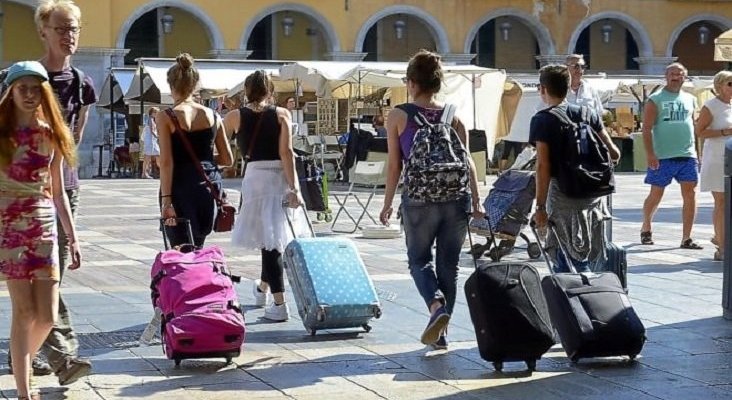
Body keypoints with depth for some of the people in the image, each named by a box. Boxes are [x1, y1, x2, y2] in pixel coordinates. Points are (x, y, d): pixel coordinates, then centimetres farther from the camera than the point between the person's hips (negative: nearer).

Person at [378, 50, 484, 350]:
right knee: (448, 264, 12)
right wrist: (476, 201, 3)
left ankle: (436, 305, -15)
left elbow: (394, 165, -2)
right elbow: (467, 161, 1)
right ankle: (440, 332, 16)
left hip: (419, 200, -2)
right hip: (456, 198, 2)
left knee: (419, 259, 14)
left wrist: (387, 204, 5)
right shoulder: (453, 116, 6)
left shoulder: (398, 116, -1)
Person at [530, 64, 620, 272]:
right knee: (593, 257, 15)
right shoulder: (588, 113, 7)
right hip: (594, 194, 5)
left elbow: (543, 166, -14)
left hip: (564, 196, -5)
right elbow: (614, 154, 8)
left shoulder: (542, 120, -7)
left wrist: (541, 206, -12)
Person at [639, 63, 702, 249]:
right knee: (656, 195, 4)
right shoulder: (655, 100, -1)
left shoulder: (690, 99, 14)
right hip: (663, 157, -4)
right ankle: (646, 229, 27)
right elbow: (647, 128, -7)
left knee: (690, 195, -4)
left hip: (688, 156, 4)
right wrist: (650, 154, -15)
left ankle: (686, 238, 1)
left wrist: (697, 151, 14)